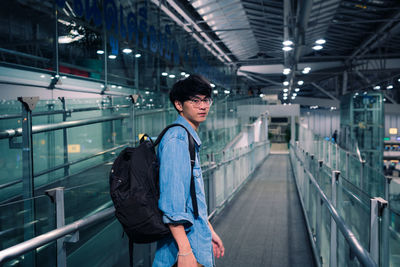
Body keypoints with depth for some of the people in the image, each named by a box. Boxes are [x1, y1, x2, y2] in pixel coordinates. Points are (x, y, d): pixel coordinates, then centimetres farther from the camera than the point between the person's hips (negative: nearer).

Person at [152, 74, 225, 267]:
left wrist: (209, 231, 22)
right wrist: (184, 250, -26)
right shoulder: (176, 141, -17)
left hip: (198, 239, 9)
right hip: (185, 242, -9)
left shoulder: (191, 139, 14)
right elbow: (172, 201, -24)